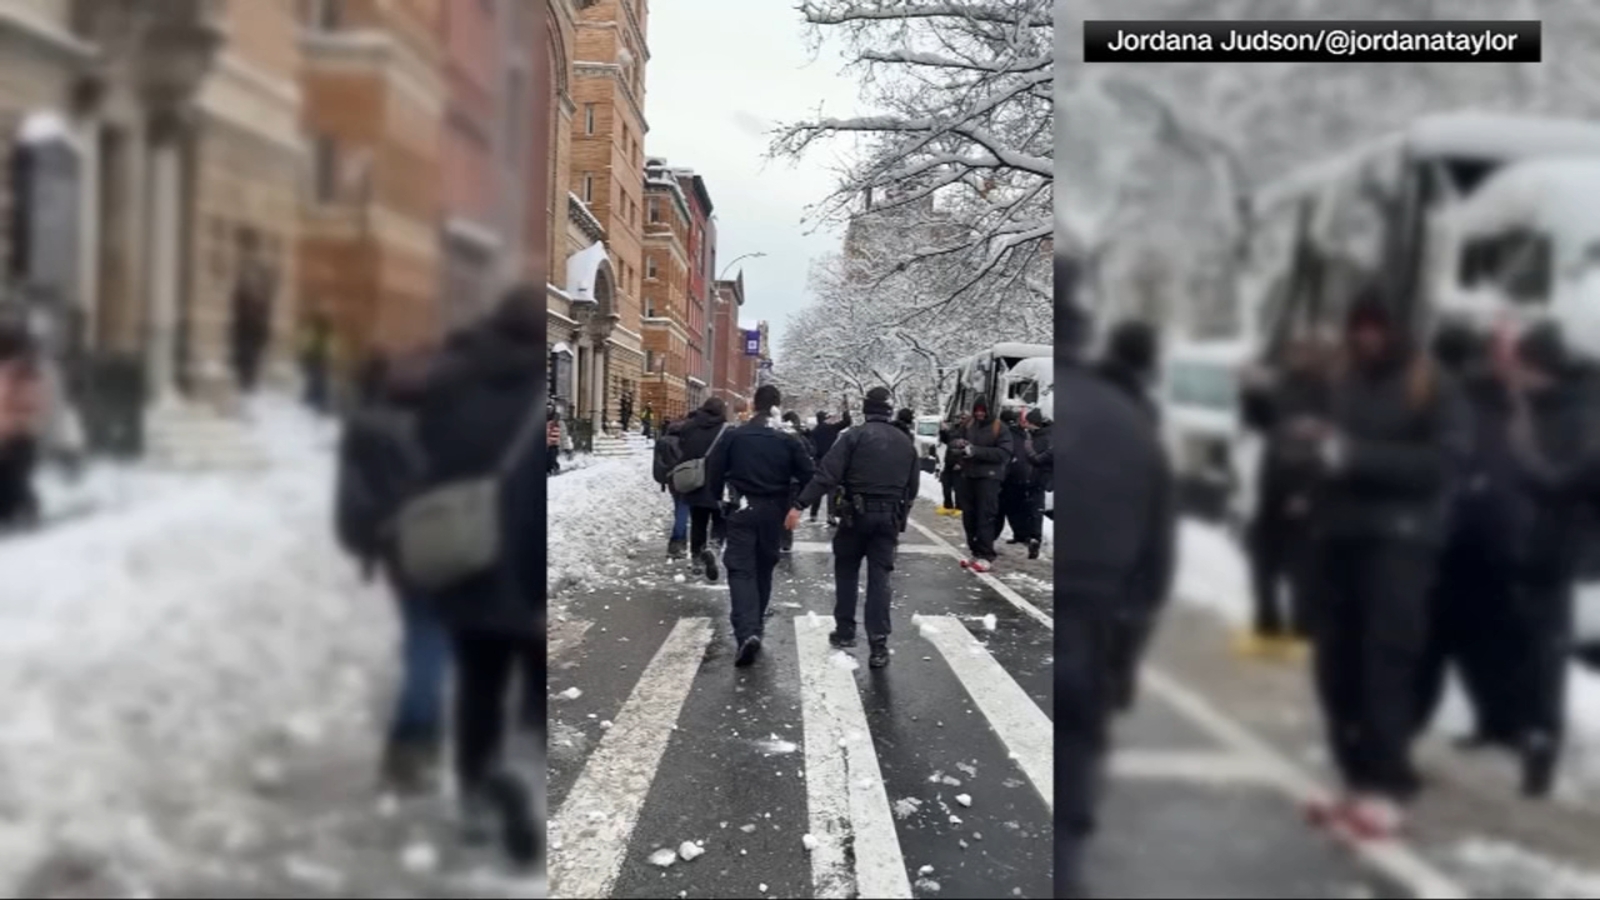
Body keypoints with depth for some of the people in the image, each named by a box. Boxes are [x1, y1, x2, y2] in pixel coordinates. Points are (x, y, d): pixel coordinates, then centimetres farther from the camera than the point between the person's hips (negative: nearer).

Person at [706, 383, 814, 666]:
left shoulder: (733, 436, -4)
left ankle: (746, 633, -23)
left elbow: (713, 472, -1)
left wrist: (719, 499, 14)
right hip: (773, 512, 2)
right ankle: (755, 626, 31)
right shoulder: (788, 441, -3)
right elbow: (809, 476, -4)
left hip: (740, 510, -2)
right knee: (763, 569, 18)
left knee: (741, 570, -5)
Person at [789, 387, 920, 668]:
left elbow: (827, 474, -16)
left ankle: (845, 631, 20)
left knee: (846, 570, 15)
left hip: (857, 513, -3)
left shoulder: (855, 436, -8)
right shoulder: (906, 442, 9)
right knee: (879, 576, 4)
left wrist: (800, 505, -17)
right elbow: (912, 487, 13)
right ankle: (879, 643, -3)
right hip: (889, 516, 3)